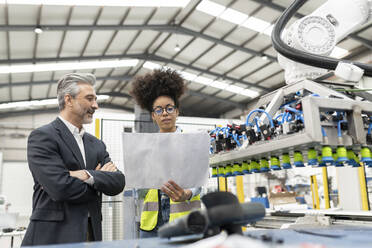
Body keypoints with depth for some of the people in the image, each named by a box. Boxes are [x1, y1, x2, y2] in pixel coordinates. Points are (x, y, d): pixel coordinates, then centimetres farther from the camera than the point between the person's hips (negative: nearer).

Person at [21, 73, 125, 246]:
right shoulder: (41, 136, -8)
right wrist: (100, 178, -5)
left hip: (92, 233, 6)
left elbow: (118, 183, 0)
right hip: (53, 236, -5)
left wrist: (88, 176, -17)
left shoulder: (97, 144, 11)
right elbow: (60, 188, -20)